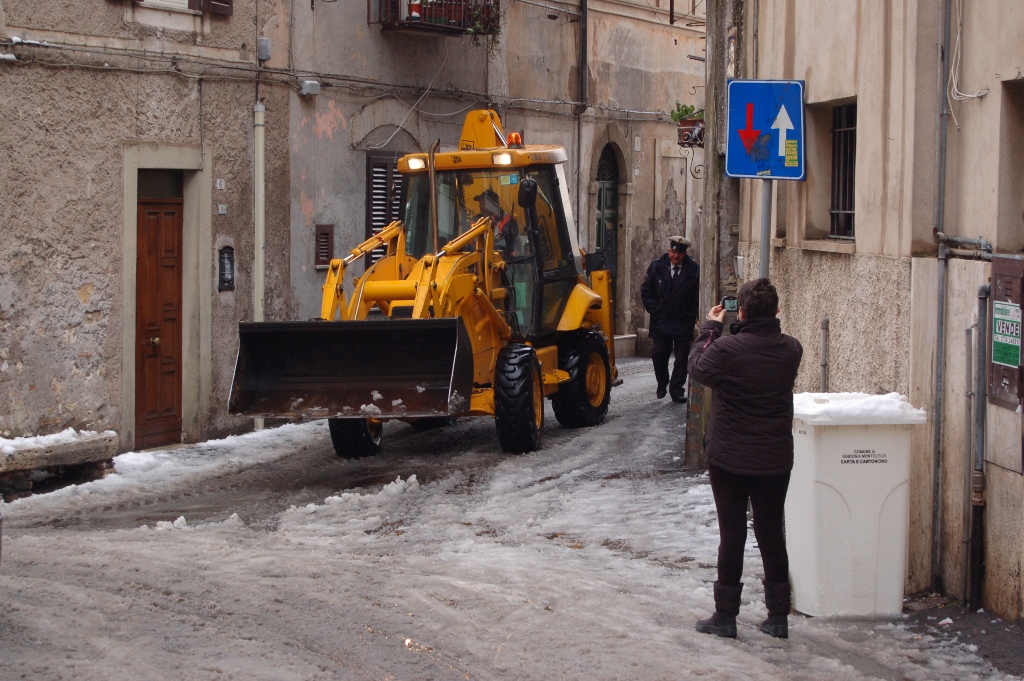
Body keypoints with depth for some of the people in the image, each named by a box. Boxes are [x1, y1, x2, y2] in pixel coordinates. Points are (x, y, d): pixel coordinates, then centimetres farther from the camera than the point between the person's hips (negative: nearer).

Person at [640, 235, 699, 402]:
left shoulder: (694, 269, -4)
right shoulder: (657, 267, 2)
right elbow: (646, 291, 8)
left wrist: (694, 315, -6)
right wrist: (654, 311, 0)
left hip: (684, 323, -1)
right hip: (661, 321, 1)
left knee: (682, 357, 1)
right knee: (660, 354, 2)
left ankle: (677, 390, 8)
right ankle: (662, 384, 25)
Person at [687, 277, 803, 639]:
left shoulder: (726, 349, -19)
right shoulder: (790, 349, -6)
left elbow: (697, 369, 0)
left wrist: (710, 328, 10)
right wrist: (748, 328, 12)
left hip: (730, 460, -3)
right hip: (776, 460, 4)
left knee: (732, 536, 5)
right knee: (772, 535, 12)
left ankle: (725, 616, 10)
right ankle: (778, 617, 17)